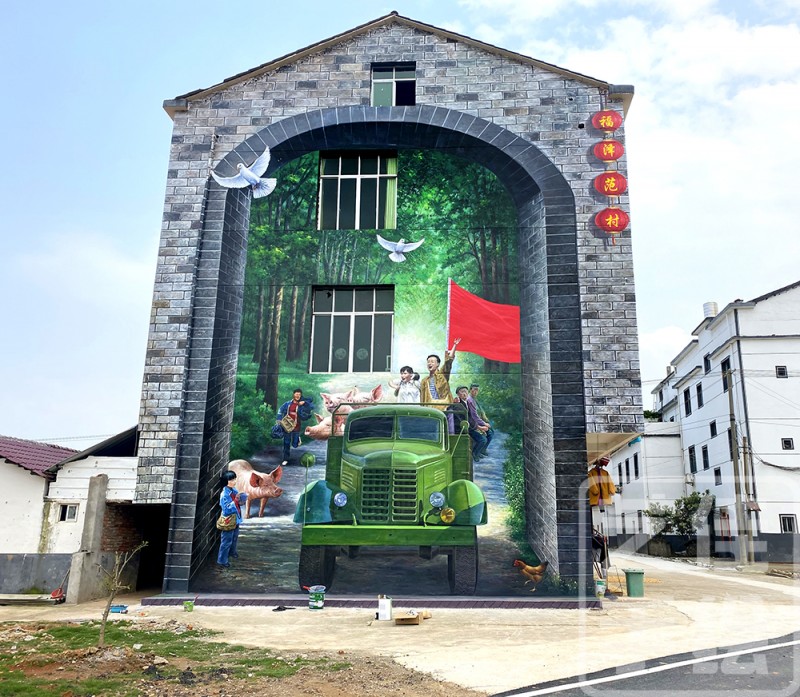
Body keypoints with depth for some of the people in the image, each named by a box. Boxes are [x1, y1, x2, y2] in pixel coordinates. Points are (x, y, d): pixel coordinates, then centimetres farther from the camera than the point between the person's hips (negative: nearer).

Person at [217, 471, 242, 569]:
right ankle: (222, 561, 12)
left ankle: (232, 552, 50)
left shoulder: (234, 490, 0)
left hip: (236, 519, 8)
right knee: (227, 541, 1)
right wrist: (235, 500, -31)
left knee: (235, 537, 26)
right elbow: (226, 508, -26)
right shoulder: (224, 494, -23)